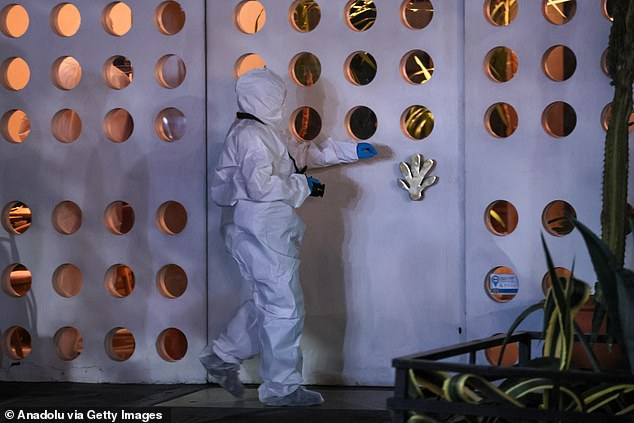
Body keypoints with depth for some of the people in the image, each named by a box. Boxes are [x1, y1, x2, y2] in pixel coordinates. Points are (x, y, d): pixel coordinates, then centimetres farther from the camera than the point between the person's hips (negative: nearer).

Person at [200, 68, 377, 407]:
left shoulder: (267, 133, 19)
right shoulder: (250, 134, -15)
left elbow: (306, 152, 31)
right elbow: (259, 185, -25)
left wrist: (352, 151, 31)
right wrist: (302, 186, -12)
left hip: (266, 232, 11)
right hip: (260, 231, -11)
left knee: (267, 302, 16)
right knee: (285, 306, -5)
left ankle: (222, 356, 22)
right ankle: (281, 388, 4)